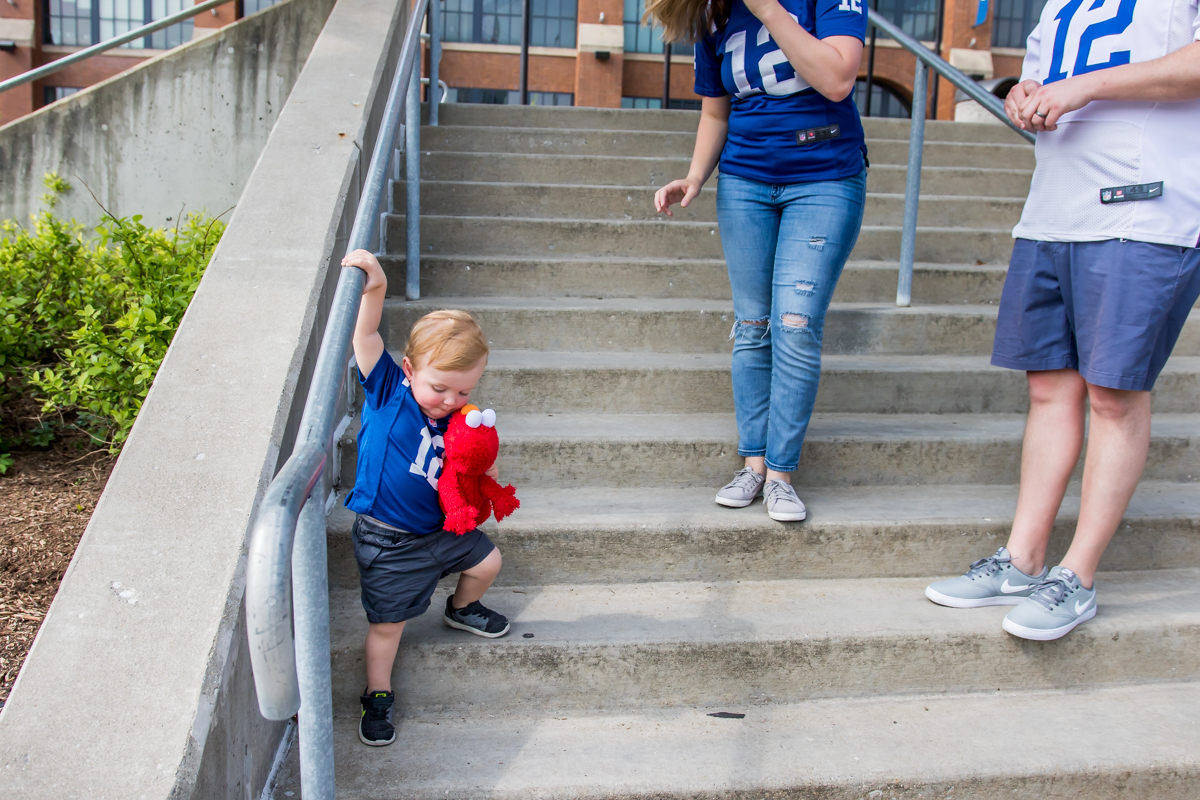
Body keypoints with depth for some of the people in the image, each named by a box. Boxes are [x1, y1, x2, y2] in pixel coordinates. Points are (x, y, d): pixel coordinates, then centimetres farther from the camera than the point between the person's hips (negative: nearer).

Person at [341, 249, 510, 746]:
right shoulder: (387, 391, -17)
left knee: (487, 560, 17)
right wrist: (374, 288, -42)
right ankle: (378, 697, 27)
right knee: (387, 623, 3)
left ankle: (461, 609, 49)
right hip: (386, 542, -5)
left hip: (441, 528, 5)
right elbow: (366, 337, -28)